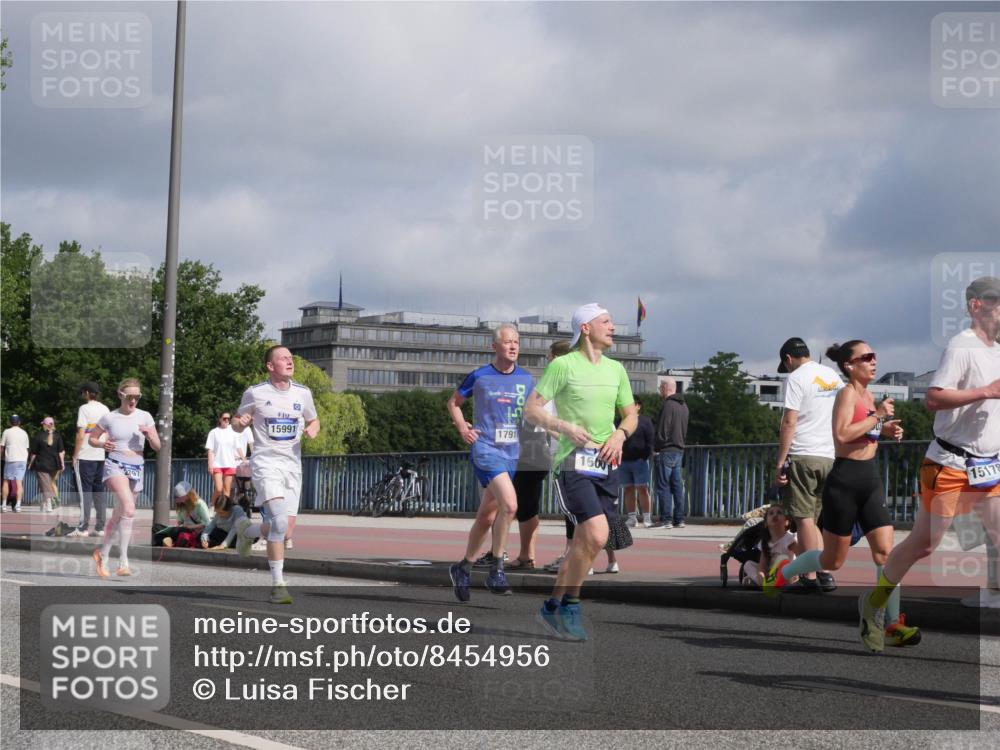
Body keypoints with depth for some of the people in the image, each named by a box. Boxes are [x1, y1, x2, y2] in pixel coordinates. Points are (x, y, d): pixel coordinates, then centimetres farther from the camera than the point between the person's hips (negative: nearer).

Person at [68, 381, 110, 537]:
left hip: (85, 456, -6)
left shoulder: (84, 408, -8)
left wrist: (75, 455, -7)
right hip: (101, 457, 6)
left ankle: (83, 528, -6)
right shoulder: (105, 409, 11)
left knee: (85, 491, -4)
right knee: (98, 491, 8)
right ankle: (100, 527, 7)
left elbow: (80, 436, -12)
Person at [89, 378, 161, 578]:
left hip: (136, 469, 4)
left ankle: (103, 555, 34)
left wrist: (149, 435, -14)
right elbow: (91, 438, 12)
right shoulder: (109, 418, 1)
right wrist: (102, 444, -8)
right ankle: (123, 562, -27)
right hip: (115, 466, -4)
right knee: (129, 509, -26)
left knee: (118, 516, 13)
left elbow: (157, 447, 6)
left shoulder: (145, 417, 6)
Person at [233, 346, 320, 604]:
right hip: (266, 463, -5)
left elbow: (314, 420, 21)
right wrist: (240, 422, -14)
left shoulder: (302, 393, 6)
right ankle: (278, 584, -14)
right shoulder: (255, 393, -3)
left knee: (283, 532, 4)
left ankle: (247, 530, 38)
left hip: (292, 466, 5)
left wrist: (312, 430, -2)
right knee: (280, 521, -23)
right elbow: (237, 423, 10)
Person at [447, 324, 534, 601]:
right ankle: (496, 568, -12)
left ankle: (463, 568, 28)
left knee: (487, 516, 12)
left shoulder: (526, 379, 8)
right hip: (485, 450, -5)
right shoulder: (479, 376, -2)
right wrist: (463, 428, -3)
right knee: (509, 504, -24)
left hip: (512, 453, 5)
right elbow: (454, 403, 12)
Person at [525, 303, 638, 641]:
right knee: (596, 535, -20)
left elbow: (631, 414, 21)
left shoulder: (616, 369, 14)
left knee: (583, 543, 6)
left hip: (606, 463, 7)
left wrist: (620, 434, -1)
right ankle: (570, 604, -4)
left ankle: (553, 607, 19)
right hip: (573, 461, -7)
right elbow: (531, 410, -6)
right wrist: (567, 428, -19)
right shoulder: (562, 365, -5)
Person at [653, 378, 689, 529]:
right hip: (680, 450, 8)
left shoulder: (668, 405, -15)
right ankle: (679, 519, 9)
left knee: (663, 487, -5)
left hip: (666, 451, -8)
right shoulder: (683, 406, 14)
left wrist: (656, 448, -5)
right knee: (677, 486, 9)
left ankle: (666, 519, -7)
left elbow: (662, 432, -16)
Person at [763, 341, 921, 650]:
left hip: (871, 480, 7)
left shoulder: (868, 395, 13)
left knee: (885, 551, -5)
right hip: (845, 481, -7)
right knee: (833, 561, 6)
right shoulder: (847, 394, -13)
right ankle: (782, 572, 31)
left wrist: (885, 430, 10)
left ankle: (893, 623, -3)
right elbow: (842, 434, -28)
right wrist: (877, 416, -23)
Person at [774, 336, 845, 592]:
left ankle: (811, 577, -5)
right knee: (817, 518, 13)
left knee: (804, 518, -3)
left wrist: (780, 461, -10)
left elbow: (789, 422, -12)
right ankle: (825, 573, 8)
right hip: (830, 456, 6)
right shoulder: (834, 377, 15)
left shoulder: (796, 378, -6)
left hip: (802, 456, -6)